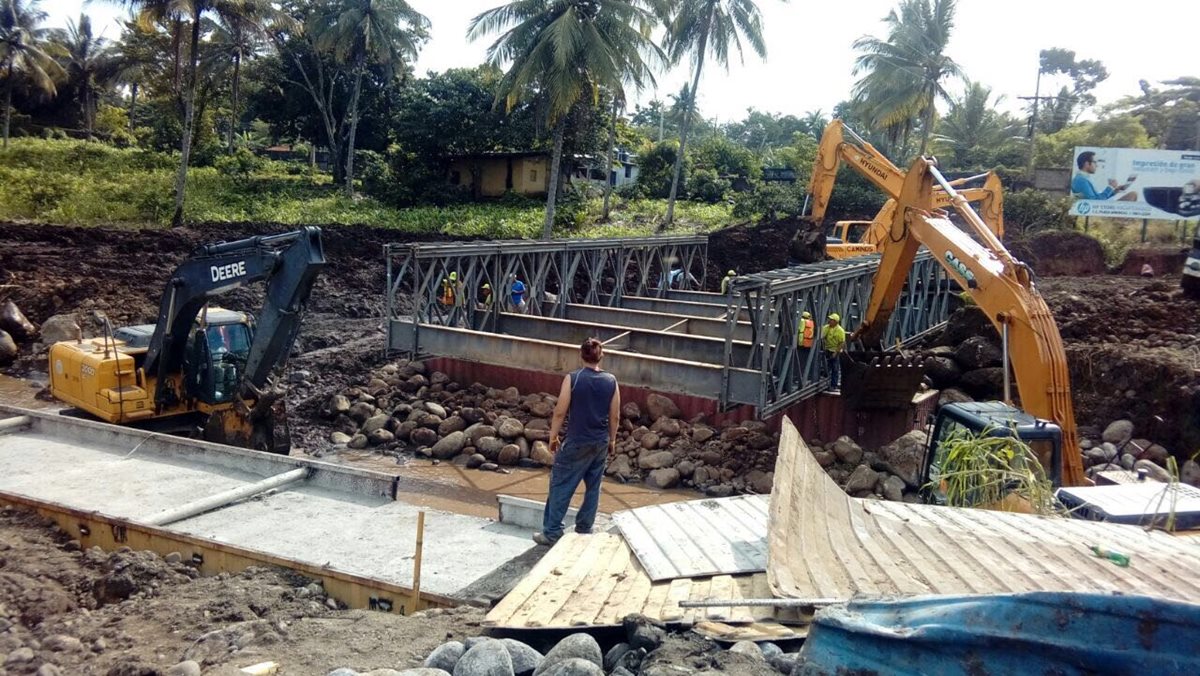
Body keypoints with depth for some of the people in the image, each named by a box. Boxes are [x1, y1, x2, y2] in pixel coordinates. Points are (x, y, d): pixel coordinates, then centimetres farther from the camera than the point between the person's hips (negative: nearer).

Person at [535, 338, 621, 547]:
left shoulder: (572, 378, -12)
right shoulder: (611, 381, -2)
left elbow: (560, 412, -10)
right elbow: (615, 416, 3)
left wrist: (553, 436, 2)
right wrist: (612, 440, 16)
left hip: (577, 443, -4)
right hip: (601, 443, 4)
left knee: (560, 486, 5)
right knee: (593, 488, 14)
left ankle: (551, 533, 6)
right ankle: (584, 530, 22)